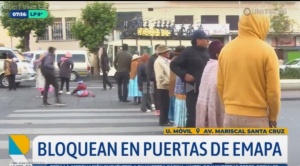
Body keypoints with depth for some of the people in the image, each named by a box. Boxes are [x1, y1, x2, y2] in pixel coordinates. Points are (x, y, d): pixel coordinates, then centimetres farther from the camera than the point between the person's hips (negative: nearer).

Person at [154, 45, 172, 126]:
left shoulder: (166, 61, 13)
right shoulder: (159, 61, -14)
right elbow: (160, 76, -20)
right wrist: (168, 82, -17)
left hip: (167, 86, 8)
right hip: (163, 86, -8)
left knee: (166, 104, 12)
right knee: (164, 105, -2)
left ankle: (165, 119, 20)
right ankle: (163, 121, 5)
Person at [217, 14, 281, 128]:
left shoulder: (226, 49, 3)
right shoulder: (266, 51, -11)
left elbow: (220, 86, 8)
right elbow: (273, 91, -10)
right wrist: (273, 117, 3)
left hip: (230, 116, 5)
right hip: (257, 118, -4)